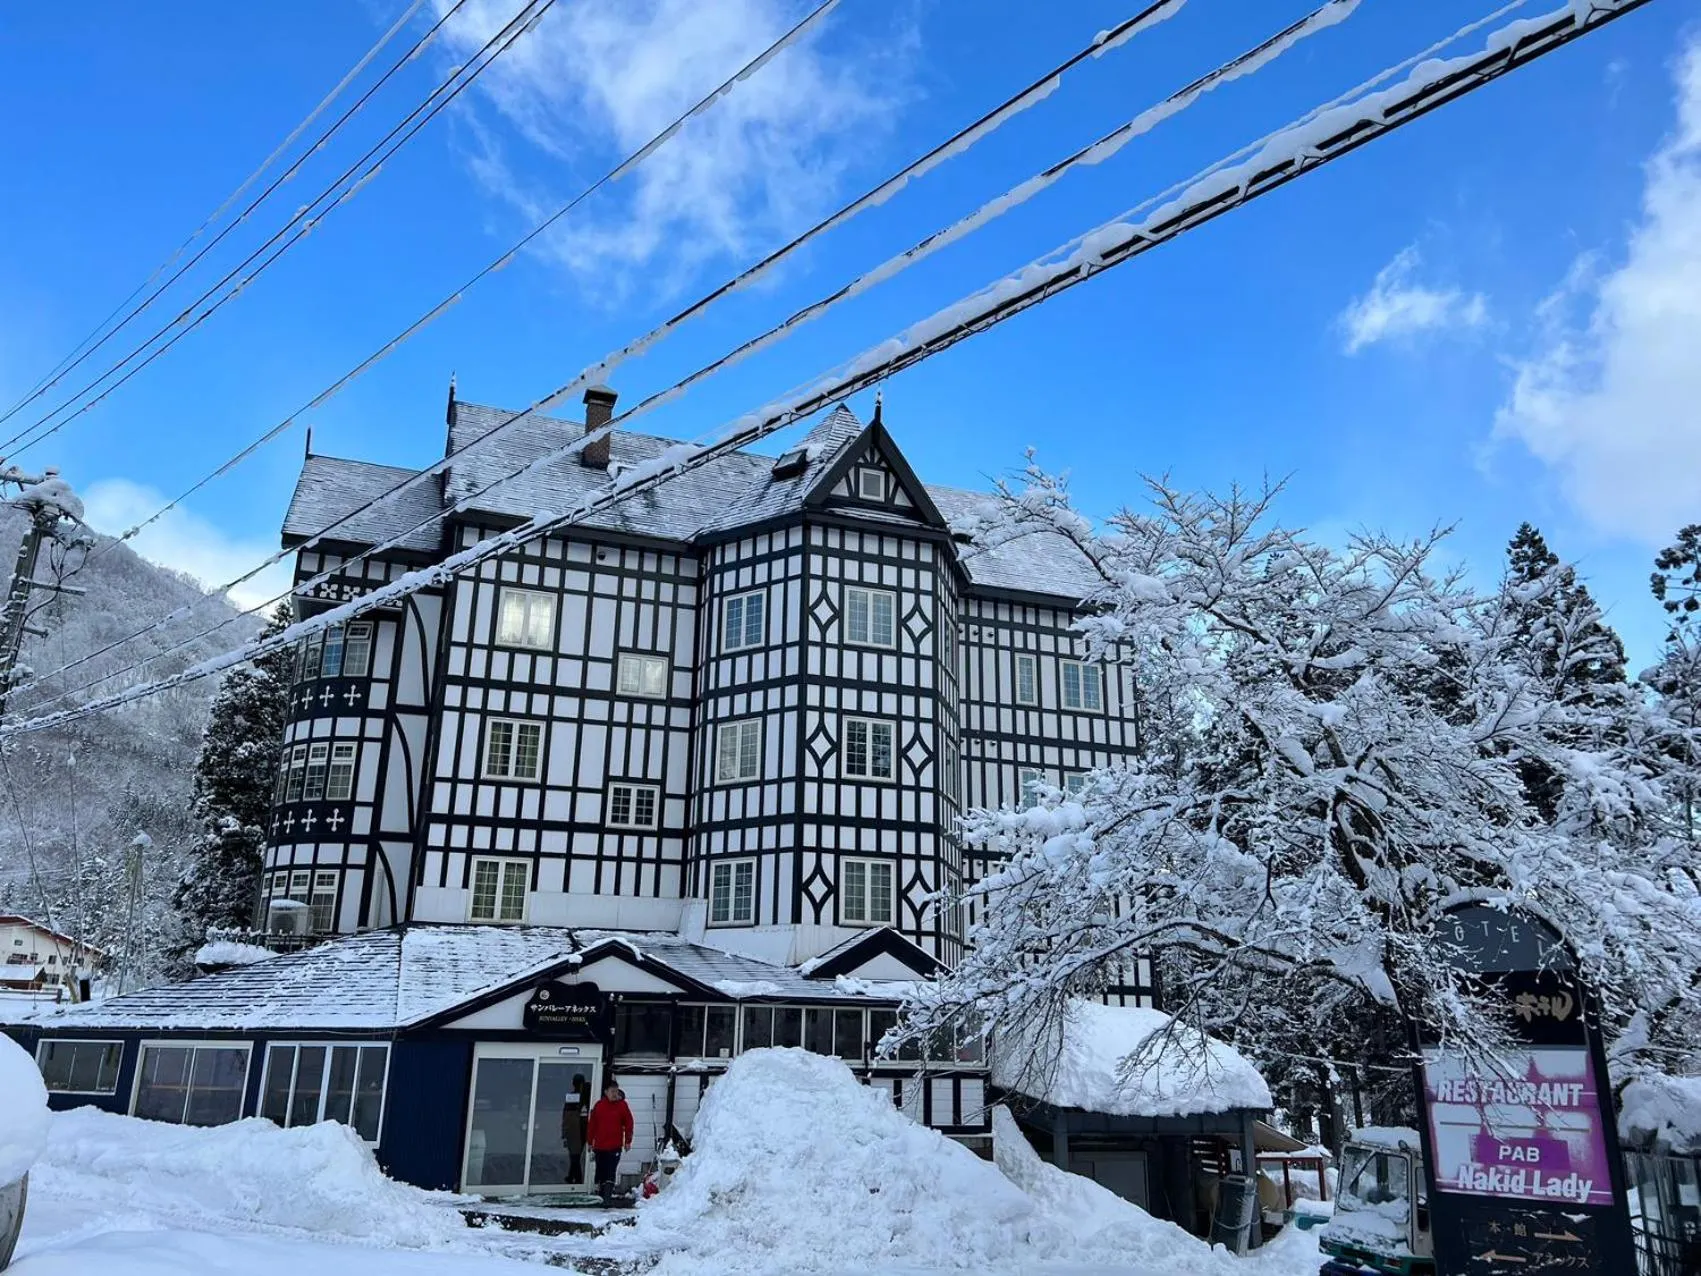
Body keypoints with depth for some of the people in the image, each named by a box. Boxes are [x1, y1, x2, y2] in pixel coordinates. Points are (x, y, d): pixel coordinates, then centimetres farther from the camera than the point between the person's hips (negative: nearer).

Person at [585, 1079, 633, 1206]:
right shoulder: (599, 1105, 3)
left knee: (611, 1172, -11)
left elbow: (628, 1123, 3)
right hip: (599, 1146, 3)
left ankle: (607, 1196, -14)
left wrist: (628, 1141, -1)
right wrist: (590, 1142, 6)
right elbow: (591, 1124, 7)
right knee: (601, 1172, 12)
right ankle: (601, 1195, 26)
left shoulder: (622, 1105, 0)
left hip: (615, 1146, -3)